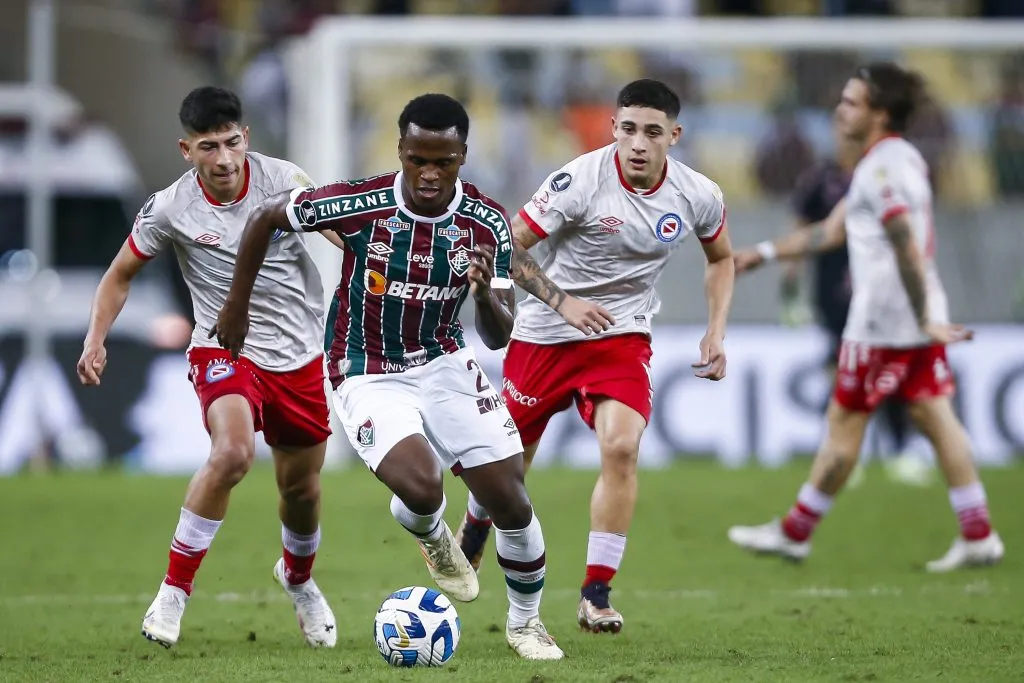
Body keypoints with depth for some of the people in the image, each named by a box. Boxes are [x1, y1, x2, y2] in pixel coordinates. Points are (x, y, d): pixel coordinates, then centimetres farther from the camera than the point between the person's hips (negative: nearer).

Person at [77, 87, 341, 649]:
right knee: (232, 452, -31)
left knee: (302, 488, 14)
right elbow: (120, 275, 2)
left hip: (299, 355, 2)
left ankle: (298, 577, 49)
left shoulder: (281, 181, -13)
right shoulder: (170, 209, -12)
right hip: (224, 349, -2)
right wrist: (95, 339, -10)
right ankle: (174, 591, -17)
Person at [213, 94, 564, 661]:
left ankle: (525, 622, 24)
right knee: (421, 488, -27)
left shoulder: (488, 223, -12)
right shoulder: (360, 204, -21)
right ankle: (432, 537, 12)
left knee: (511, 502, -3)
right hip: (369, 377, -3)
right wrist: (237, 305, 4)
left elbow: (498, 336, -7)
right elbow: (265, 216, -5)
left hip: (445, 365, 3)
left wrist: (486, 294, -30)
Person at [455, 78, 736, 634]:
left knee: (621, 447, -22)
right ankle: (474, 530, 45)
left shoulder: (698, 197, -8)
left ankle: (596, 596, -14)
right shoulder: (581, 180, -21)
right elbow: (508, 246, -14)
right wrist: (562, 301, -24)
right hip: (544, 336, -1)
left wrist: (716, 334, 3)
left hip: (622, 337, 1)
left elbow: (721, 258, 13)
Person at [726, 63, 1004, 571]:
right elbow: (833, 230, 23)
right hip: (917, 319, 9)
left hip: (882, 322, -9)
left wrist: (924, 320, -24)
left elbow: (908, 250, -23)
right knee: (934, 417, 7)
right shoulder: (902, 159, 16)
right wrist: (764, 254, 24)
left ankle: (795, 533, 11)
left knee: (844, 423, 1)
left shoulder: (881, 169, -16)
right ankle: (978, 537, 3)